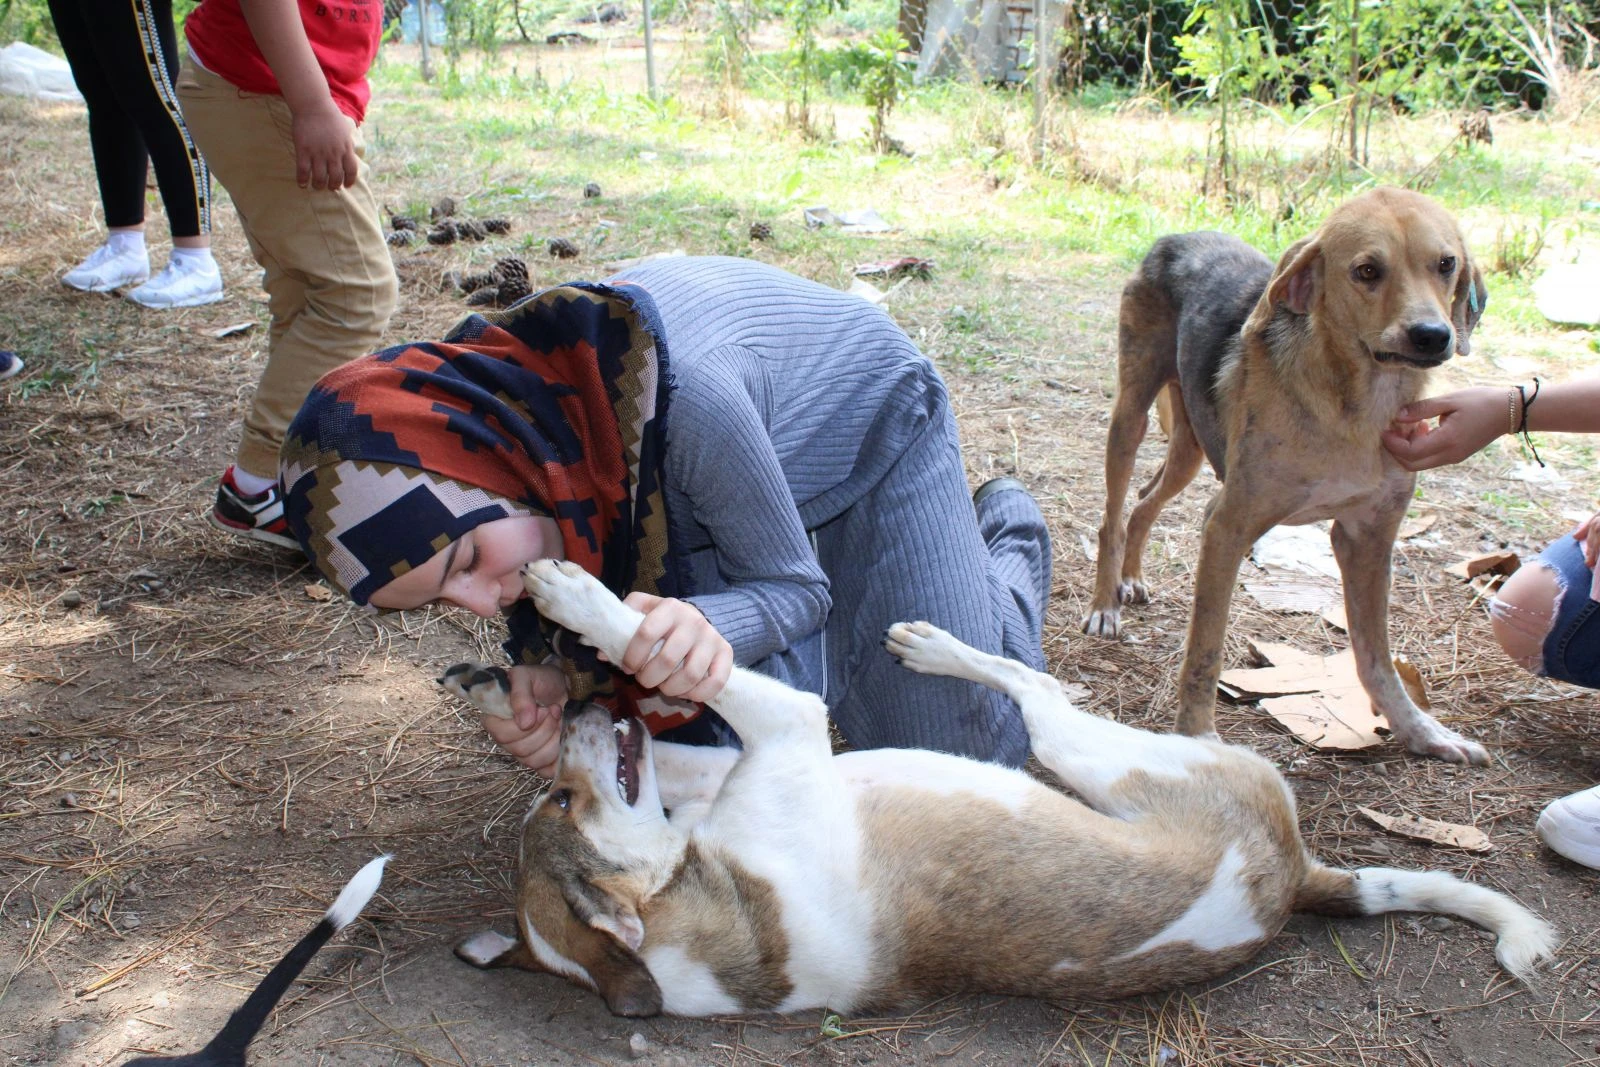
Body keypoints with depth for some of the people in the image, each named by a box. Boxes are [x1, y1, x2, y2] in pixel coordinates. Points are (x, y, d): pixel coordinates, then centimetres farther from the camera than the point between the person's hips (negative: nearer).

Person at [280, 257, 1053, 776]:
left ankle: (1007, 538, 28)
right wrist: (548, 675, -32)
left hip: (866, 417, -4)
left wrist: (709, 628, -51)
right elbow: (542, 604, -9)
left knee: (961, 747, -2)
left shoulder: (670, 391, -47)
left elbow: (793, 587, -28)